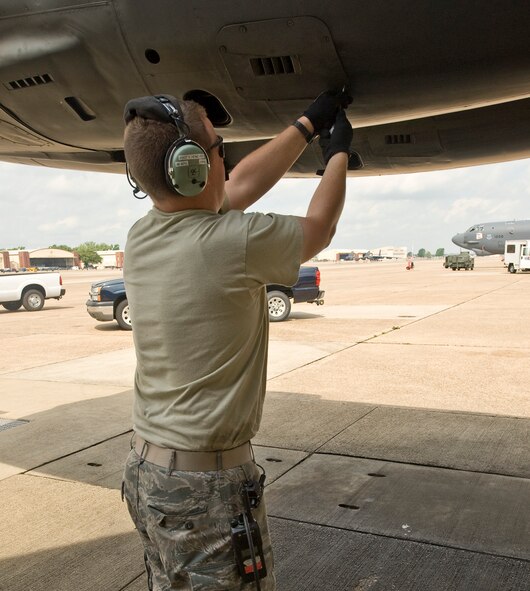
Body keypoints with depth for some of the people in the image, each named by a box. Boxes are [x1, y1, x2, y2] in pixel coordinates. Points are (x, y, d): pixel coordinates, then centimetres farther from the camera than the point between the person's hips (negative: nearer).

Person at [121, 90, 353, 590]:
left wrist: (308, 124, 16)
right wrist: (338, 152, 15)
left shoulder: (140, 238, -2)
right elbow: (318, 229, -3)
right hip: (207, 487, -7)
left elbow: (241, 187, 9)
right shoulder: (232, 241, -23)